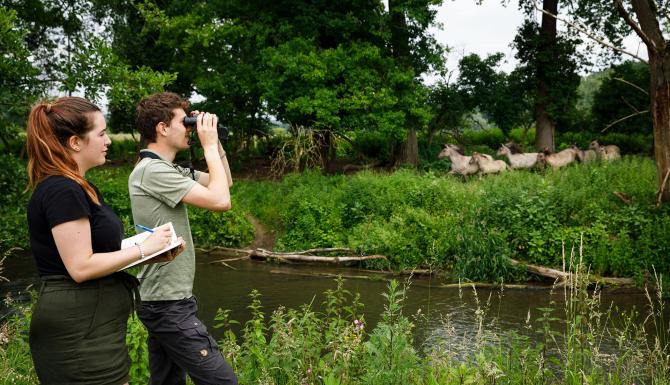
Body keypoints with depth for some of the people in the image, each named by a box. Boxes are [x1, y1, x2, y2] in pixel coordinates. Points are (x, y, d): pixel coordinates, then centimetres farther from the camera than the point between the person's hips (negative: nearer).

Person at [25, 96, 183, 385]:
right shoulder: (62, 191, -19)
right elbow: (81, 267, -23)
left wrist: (151, 251, 4)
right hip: (79, 333, -11)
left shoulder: (79, 187, 15)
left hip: (88, 325, 11)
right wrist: (143, 248, -15)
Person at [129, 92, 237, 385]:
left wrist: (214, 140, 8)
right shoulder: (152, 171, -17)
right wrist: (209, 145, -13)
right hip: (169, 305, -10)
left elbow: (225, 183, 19)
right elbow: (220, 201, -23)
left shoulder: (167, 170, 12)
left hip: (163, 301, 10)